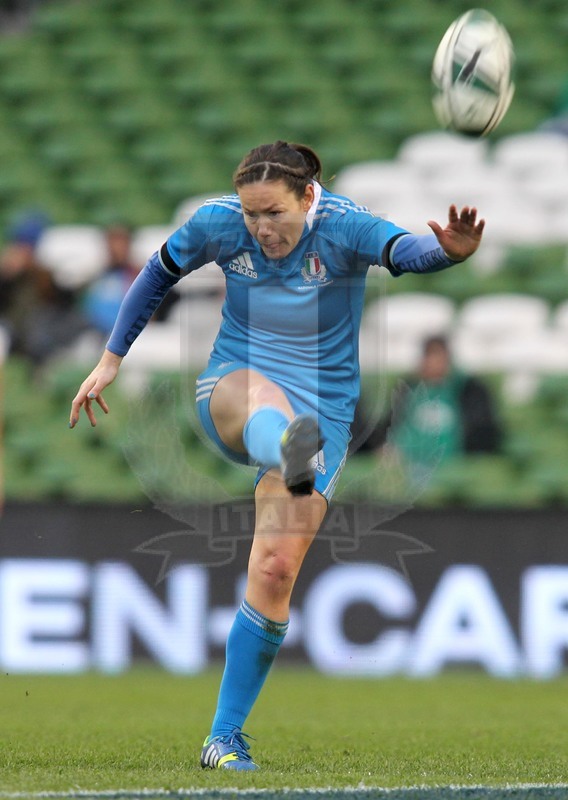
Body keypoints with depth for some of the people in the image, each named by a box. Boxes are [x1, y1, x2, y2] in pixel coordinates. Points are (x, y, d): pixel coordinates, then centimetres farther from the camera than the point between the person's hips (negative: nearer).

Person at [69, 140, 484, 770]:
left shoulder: (344, 228, -16)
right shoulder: (218, 223, -8)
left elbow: (407, 250, -38)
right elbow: (158, 274, 12)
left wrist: (450, 251, -61)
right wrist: (111, 360, 16)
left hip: (322, 413, 0)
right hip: (230, 392, 1)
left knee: (275, 569, -11)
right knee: (263, 398, -39)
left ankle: (225, 737, 2)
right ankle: (290, 458, -79)